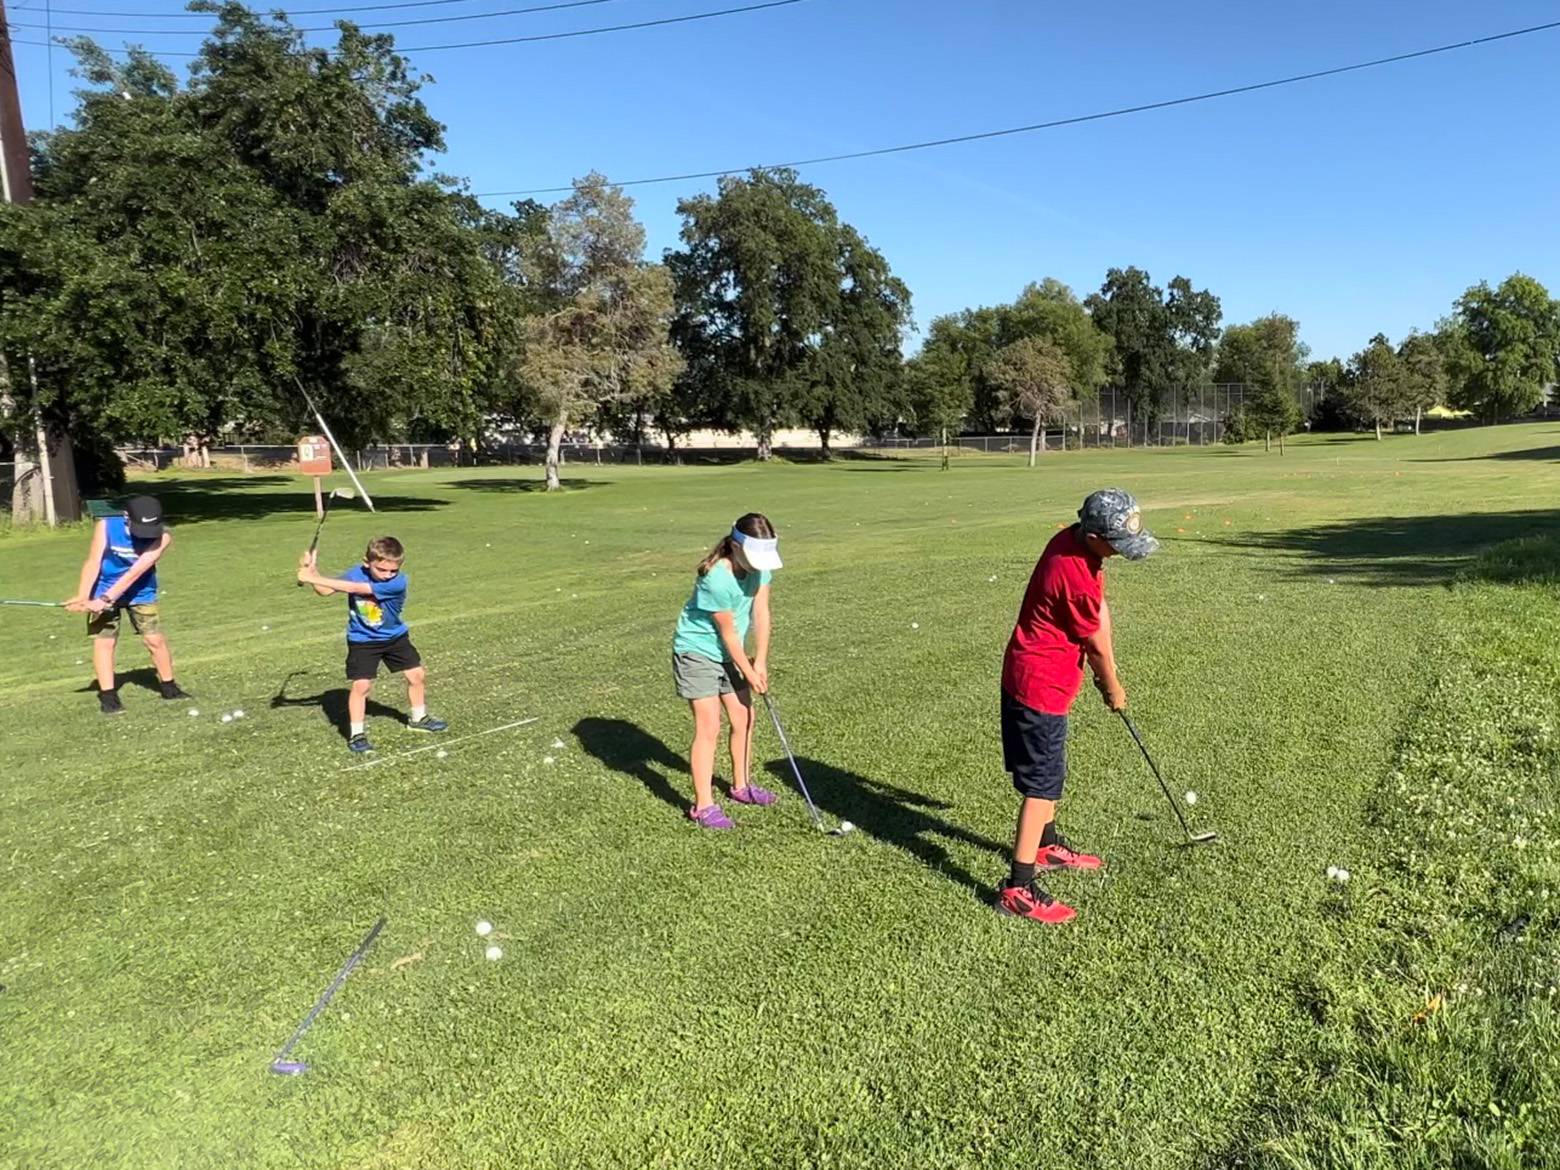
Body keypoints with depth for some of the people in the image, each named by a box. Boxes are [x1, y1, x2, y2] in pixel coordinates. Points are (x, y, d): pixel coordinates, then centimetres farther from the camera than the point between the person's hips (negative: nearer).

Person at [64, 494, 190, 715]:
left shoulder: (162, 536, -24)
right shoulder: (106, 526, -20)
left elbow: (136, 571, -29)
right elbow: (93, 562, -23)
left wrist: (106, 599, -34)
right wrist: (83, 596, -35)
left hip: (141, 592, 0)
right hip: (104, 590, 0)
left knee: (154, 639, 0)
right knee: (104, 641, -3)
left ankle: (168, 686, 17)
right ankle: (108, 696, 2)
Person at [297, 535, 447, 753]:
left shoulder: (397, 582, -28)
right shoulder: (356, 573, -17)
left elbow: (356, 588, -36)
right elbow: (325, 591, -9)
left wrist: (315, 578, -38)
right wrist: (313, 573, -29)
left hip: (395, 637, 1)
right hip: (362, 640, 0)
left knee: (417, 675, 7)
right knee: (361, 684, -11)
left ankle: (419, 718, 31)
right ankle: (356, 733, 3)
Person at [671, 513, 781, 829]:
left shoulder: (759, 565, -9)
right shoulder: (716, 579, -31)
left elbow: (761, 612, -6)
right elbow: (728, 633, -21)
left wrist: (760, 662, -9)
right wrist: (749, 672, -11)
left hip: (729, 654, 8)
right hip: (697, 653, -8)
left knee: (743, 718, 13)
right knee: (708, 728, -10)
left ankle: (741, 786, 33)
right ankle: (703, 806, -2)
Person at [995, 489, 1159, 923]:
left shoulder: (1072, 541, -2)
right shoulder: (1074, 578, -29)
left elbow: (1100, 608, 6)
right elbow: (1096, 643, -13)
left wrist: (1106, 670, 2)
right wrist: (1113, 688, 5)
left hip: (1040, 679, 10)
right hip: (1040, 686, -10)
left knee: (1049, 772, 25)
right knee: (1042, 784, -5)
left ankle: (1047, 846, 44)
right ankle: (1018, 888, 0)